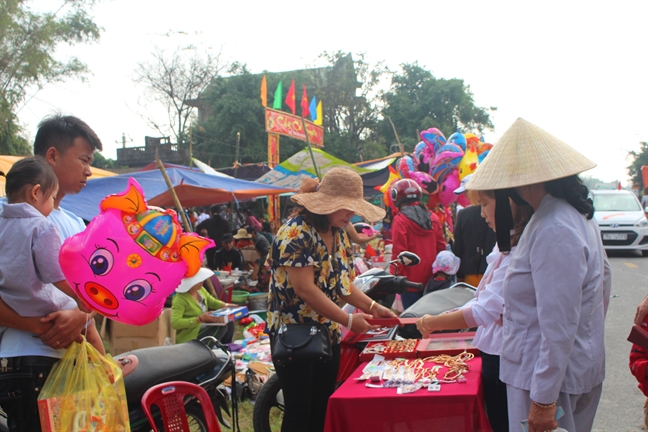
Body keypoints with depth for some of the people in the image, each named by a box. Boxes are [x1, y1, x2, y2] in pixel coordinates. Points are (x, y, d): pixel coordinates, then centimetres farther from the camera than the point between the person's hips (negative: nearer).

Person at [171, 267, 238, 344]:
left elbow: (212, 302, 17)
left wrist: (226, 305, -5)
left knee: (229, 323, -8)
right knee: (221, 327, -23)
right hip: (189, 337, -9)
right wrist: (200, 319, -37)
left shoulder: (200, 290, 2)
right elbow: (175, 323, -33)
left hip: (202, 328, 9)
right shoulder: (180, 299, -23)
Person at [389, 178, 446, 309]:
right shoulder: (433, 218, 6)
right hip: (431, 280, 5)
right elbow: (441, 247, 9)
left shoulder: (400, 221, -10)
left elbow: (398, 252, -13)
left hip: (410, 280, -5)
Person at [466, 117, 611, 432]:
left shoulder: (552, 232, -26)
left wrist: (543, 400, -22)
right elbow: (604, 285, 16)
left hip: (550, 376, -10)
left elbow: (559, 326, -27)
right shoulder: (579, 214, 6)